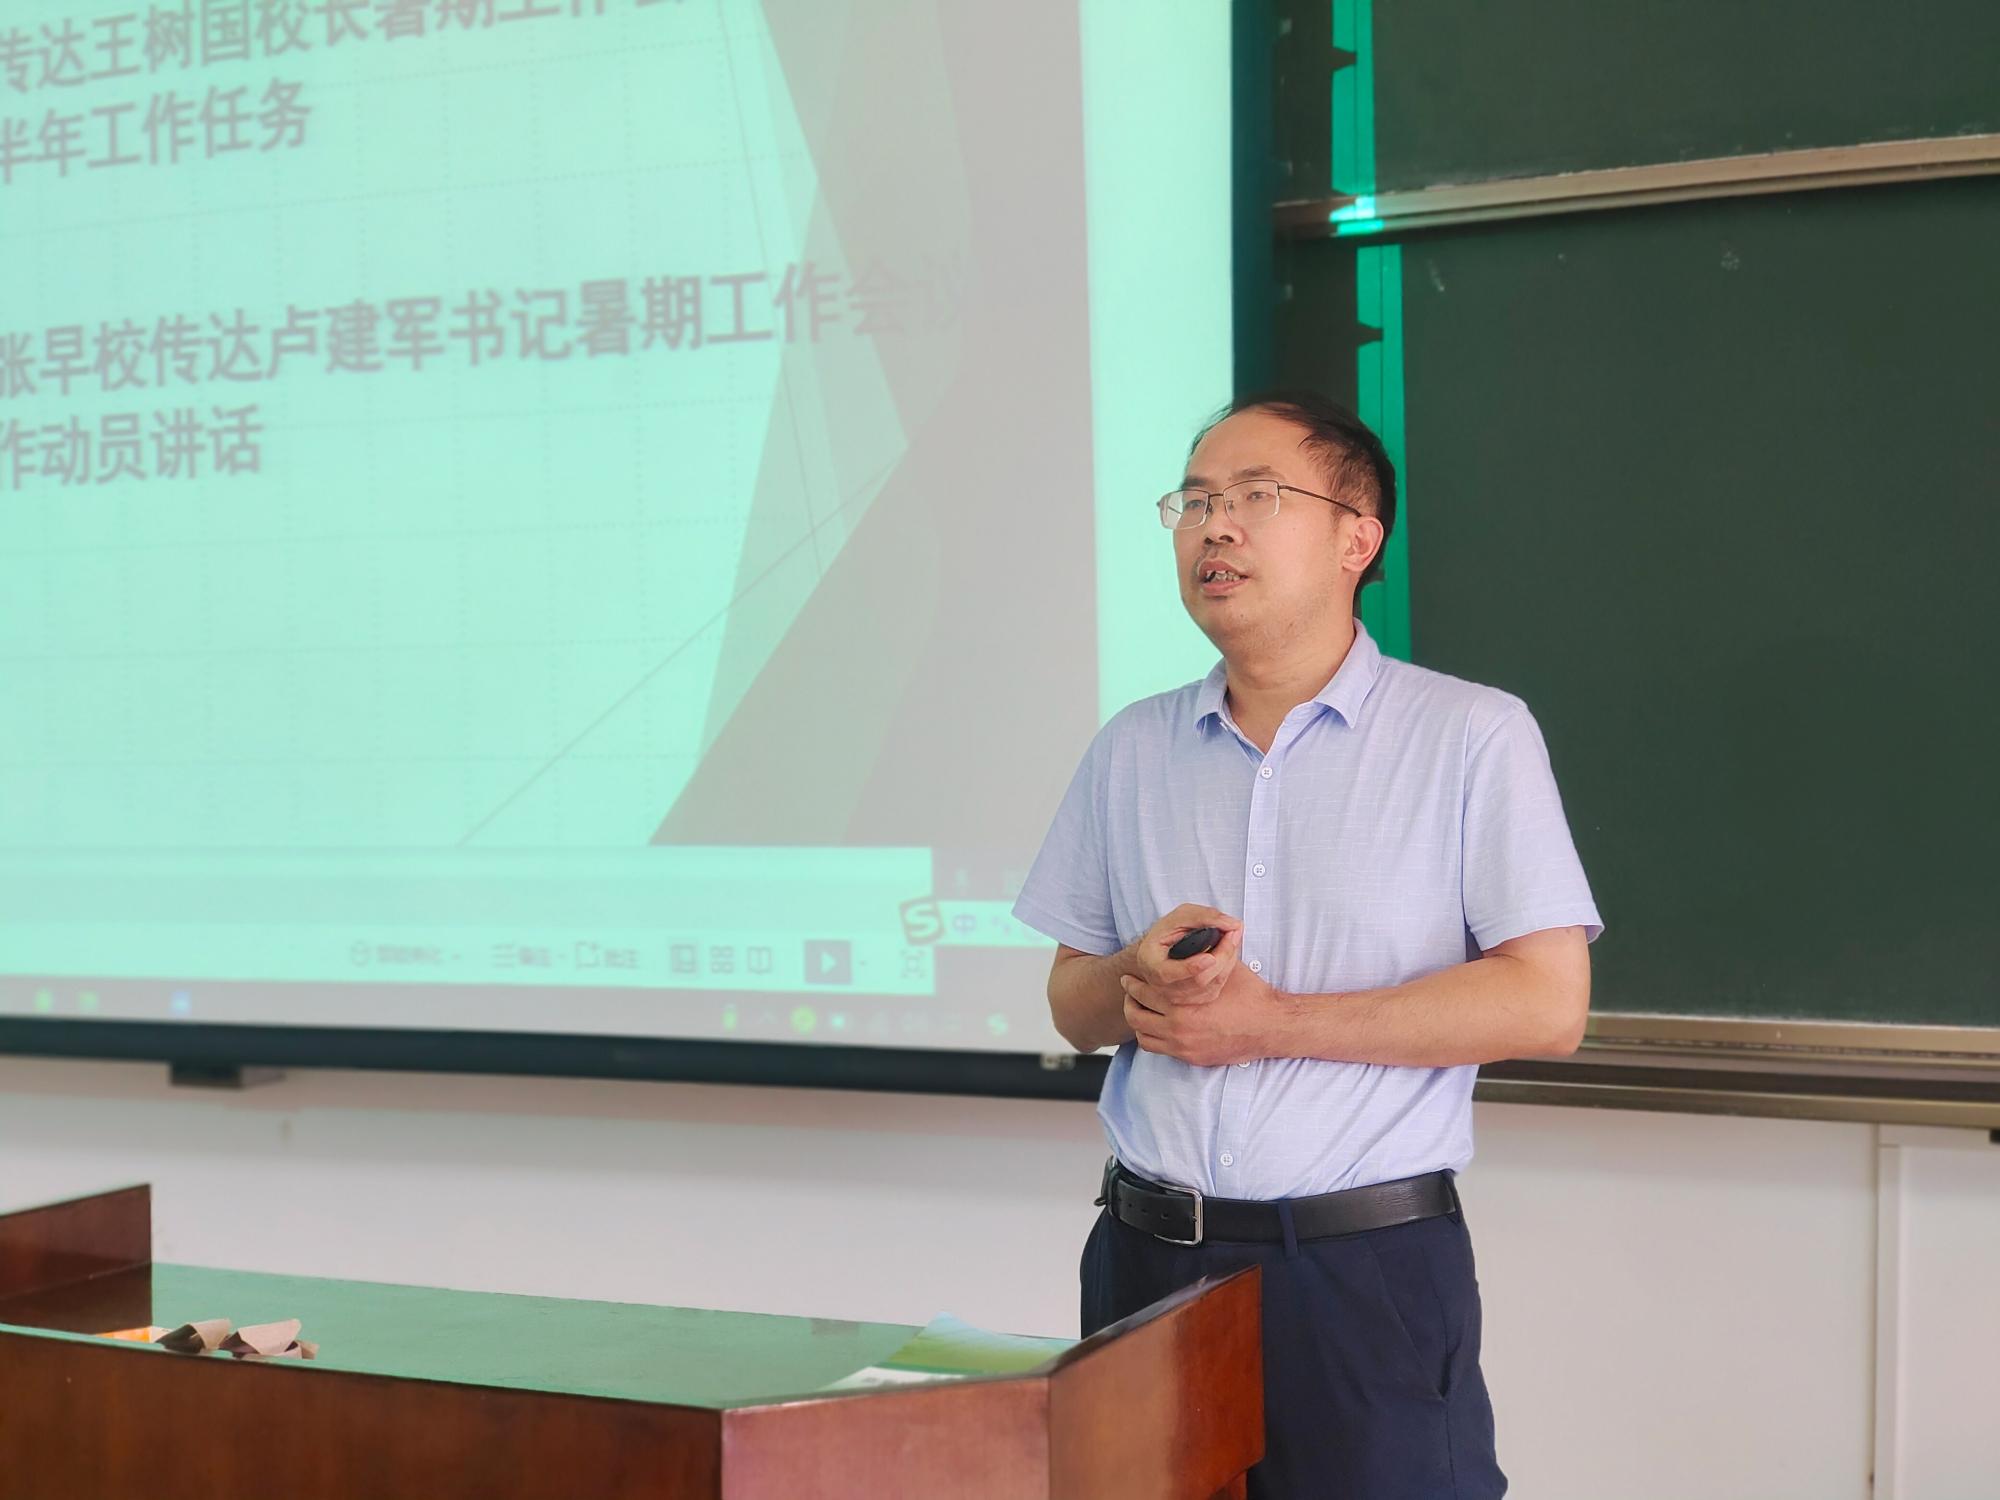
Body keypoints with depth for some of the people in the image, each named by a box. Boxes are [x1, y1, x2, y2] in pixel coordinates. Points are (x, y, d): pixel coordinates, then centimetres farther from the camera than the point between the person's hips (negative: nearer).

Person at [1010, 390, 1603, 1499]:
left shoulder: (1474, 736, -3)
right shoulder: (1131, 750, 11)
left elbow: (1546, 1005, -10)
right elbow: (1072, 1004, 15)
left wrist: (1273, 1020, -13)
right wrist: (1141, 979, -10)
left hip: (1370, 1269, -4)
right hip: (1148, 1255, 4)